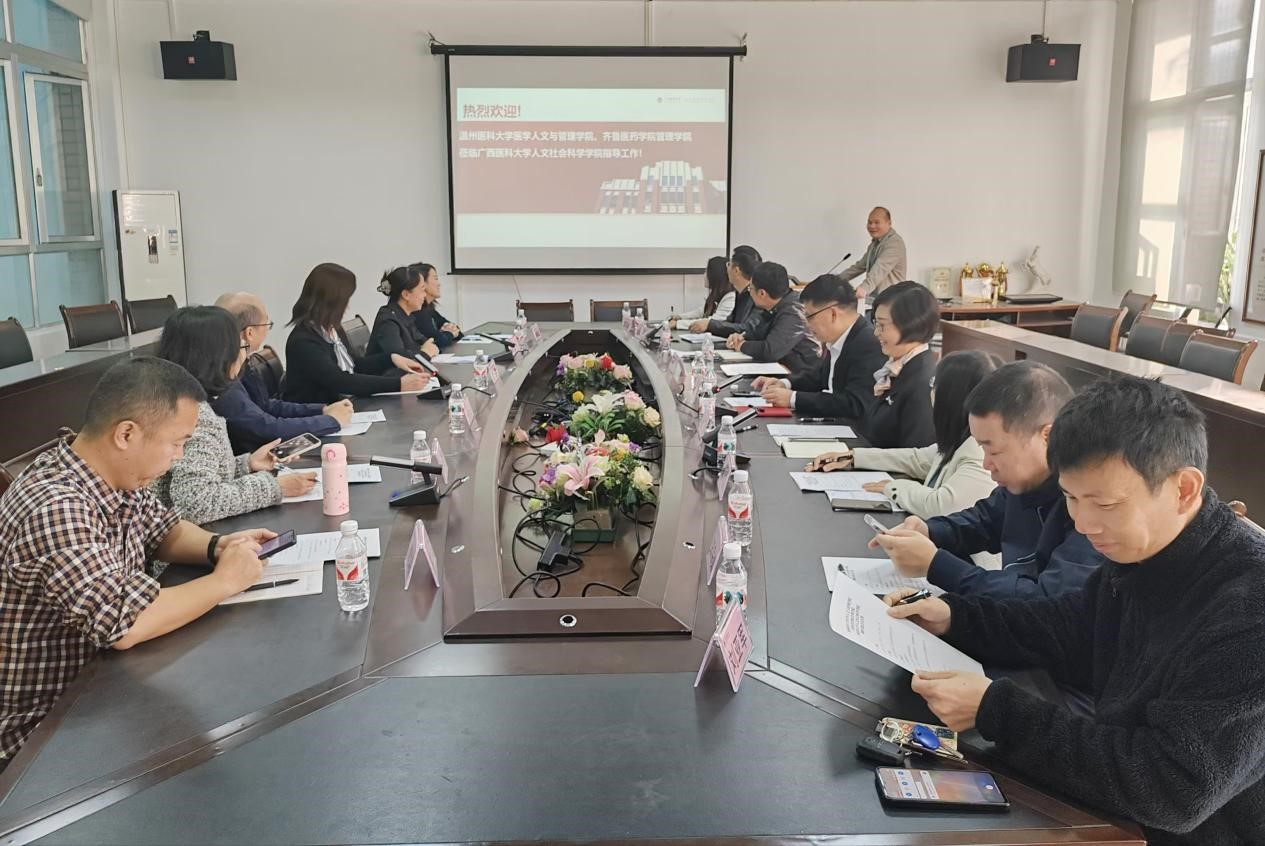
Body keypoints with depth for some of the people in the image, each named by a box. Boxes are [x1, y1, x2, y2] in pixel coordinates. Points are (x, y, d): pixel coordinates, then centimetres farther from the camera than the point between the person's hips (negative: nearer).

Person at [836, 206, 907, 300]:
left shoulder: (895, 242, -12)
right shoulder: (875, 243, 19)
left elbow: (880, 268, -28)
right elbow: (860, 266, 24)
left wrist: (865, 288, -42)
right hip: (873, 298, 8)